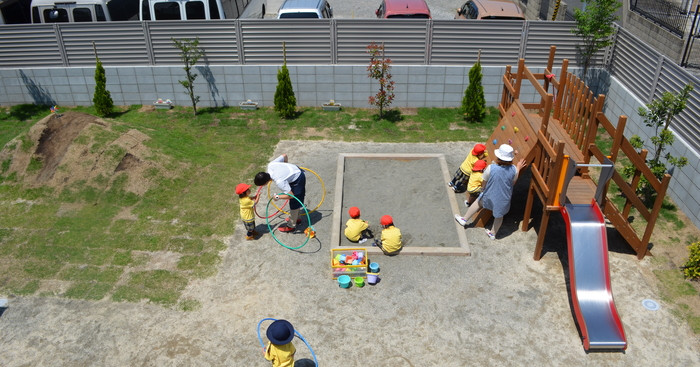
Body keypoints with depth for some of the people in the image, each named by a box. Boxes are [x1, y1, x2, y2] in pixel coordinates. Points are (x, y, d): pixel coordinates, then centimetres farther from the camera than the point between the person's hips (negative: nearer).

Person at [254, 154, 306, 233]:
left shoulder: (279, 181, -36)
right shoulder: (270, 165, -18)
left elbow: (291, 195, -31)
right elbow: (284, 156, -3)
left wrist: (277, 197, -18)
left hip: (298, 179, -9)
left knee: (294, 202, 5)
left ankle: (291, 226, 20)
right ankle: (296, 218, 44)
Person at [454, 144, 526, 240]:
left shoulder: (491, 168, -28)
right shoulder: (514, 169, -23)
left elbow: (484, 181, -12)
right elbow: (513, 183, -4)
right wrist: (518, 169, 5)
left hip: (489, 196, -1)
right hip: (504, 199, 1)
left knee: (479, 202, 31)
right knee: (499, 216, 28)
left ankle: (465, 219, 49)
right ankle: (493, 233, 51)